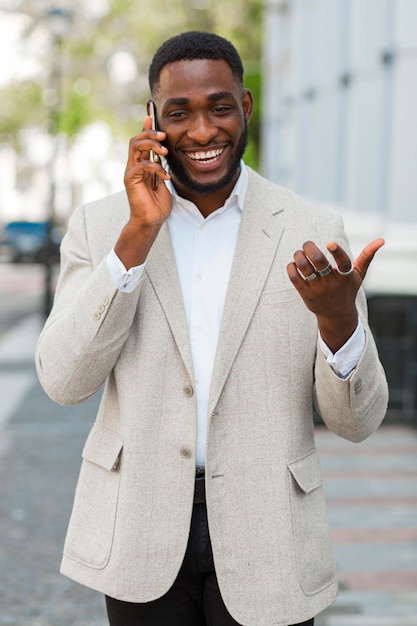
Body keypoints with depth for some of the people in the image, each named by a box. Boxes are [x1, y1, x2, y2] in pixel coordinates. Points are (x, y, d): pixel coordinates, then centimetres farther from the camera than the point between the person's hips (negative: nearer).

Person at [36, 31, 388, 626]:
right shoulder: (101, 225, -1)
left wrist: (337, 315, -23)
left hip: (265, 536, 0)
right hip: (140, 529, 1)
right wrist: (140, 233, -17)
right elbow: (64, 380, -11)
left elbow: (357, 420, -3)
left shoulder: (314, 234, -4)